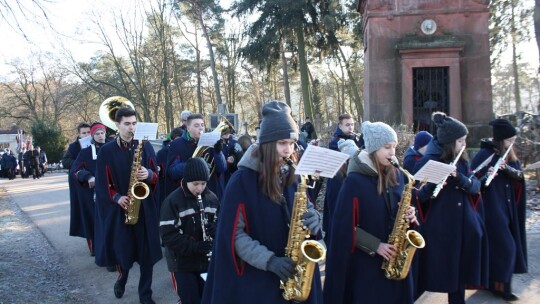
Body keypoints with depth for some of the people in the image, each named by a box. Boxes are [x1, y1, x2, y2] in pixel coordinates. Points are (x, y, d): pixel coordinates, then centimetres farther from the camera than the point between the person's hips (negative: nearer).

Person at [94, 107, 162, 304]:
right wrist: (117, 197, -16)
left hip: (145, 207, 1)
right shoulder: (106, 151, 0)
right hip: (119, 208, -1)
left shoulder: (146, 146, 4)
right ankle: (122, 277, 39)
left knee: (147, 251, 3)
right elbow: (102, 183, -1)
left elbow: (156, 175, 6)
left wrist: (149, 175, -17)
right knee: (122, 249, 6)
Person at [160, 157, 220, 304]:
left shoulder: (212, 198, 0)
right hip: (182, 263, -4)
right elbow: (168, 234, -17)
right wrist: (194, 246, -26)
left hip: (207, 261, 4)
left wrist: (215, 229, -13)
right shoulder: (172, 201, -13)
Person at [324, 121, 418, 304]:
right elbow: (345, 226, -13)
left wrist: (410, 214, -8)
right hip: (366, 262, -5)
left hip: (395, 258, 6)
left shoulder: (396, 175, 5)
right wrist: (375, 245, -17)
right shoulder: (355, 180, -13)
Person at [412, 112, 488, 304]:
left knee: (459, 269, 14)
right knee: (431, 270, 1)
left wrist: (459, 177, -20)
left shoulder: (461, 161, 8)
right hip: (436, 228, -6)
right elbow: (415, 195, -14)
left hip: (463, 226, 6)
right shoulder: (427, 162, -12)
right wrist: (432, 185, -32)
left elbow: (475, 186, -1)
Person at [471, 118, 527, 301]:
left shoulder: (509, 155, 8)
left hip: (507, 208, 8)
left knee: (504, 245, 15)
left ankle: (492, 281, 29)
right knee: (506, 247, -5)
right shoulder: (484, 154, -16)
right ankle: (500, 286, 8)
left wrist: (507, 168, -20)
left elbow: (519, 174, -2)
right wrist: (486, 177, -37)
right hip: (491, 208, -8)